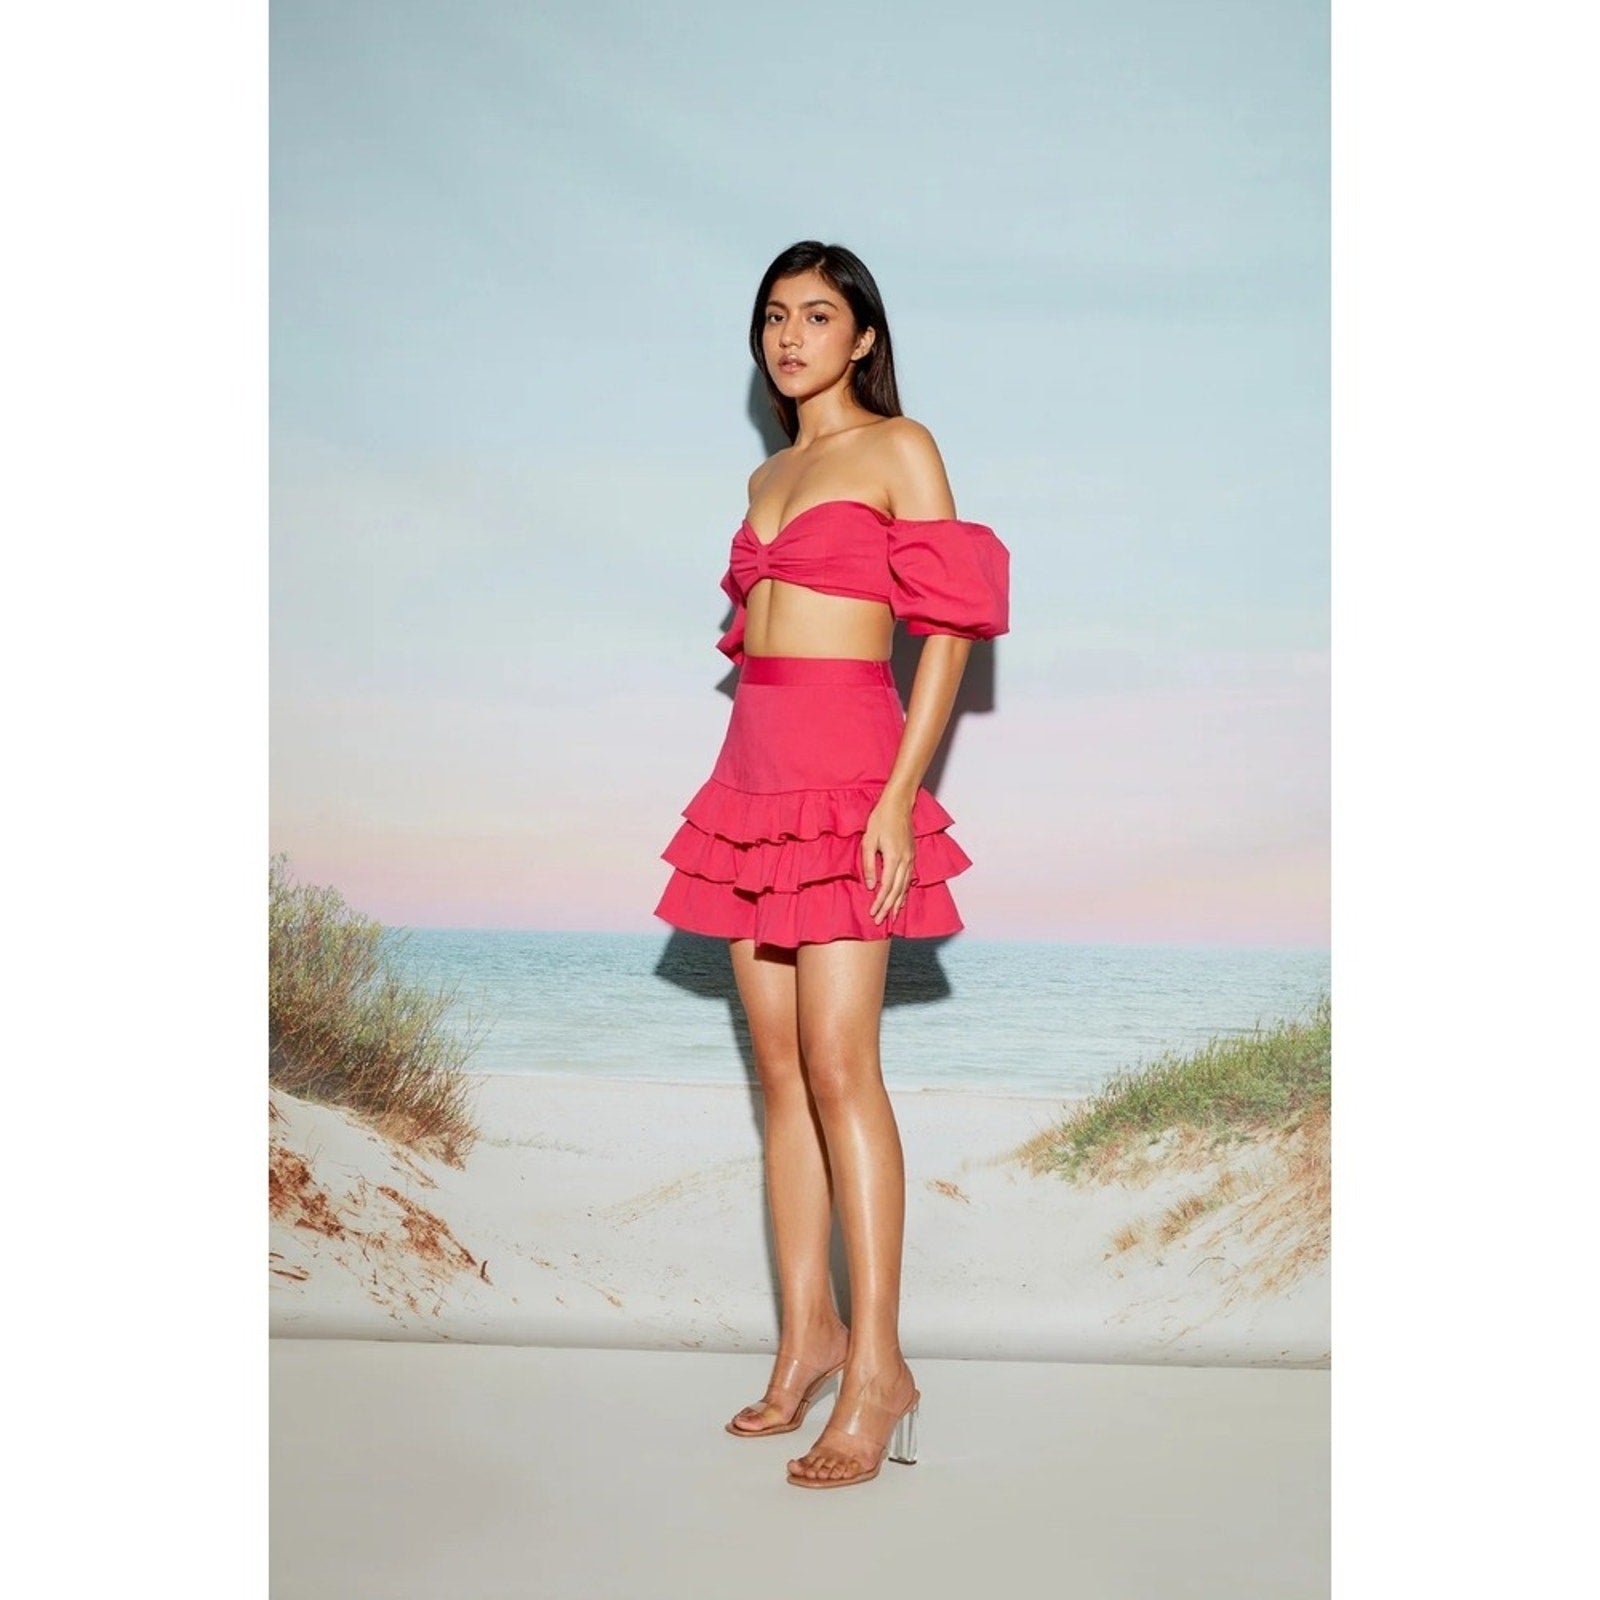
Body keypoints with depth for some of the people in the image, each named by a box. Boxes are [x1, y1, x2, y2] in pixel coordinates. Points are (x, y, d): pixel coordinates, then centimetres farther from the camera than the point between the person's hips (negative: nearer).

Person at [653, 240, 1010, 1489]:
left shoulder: (899, 448, 0)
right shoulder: (768, 477, 20)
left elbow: (949, 634, -8)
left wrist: (898, 797, -17)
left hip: (847, 764, -7)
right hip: (755, 769, 7)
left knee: (840, 1066, -12)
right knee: (779, 1066, 5)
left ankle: (877, 1368, -7)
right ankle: (807, 1338, 12)